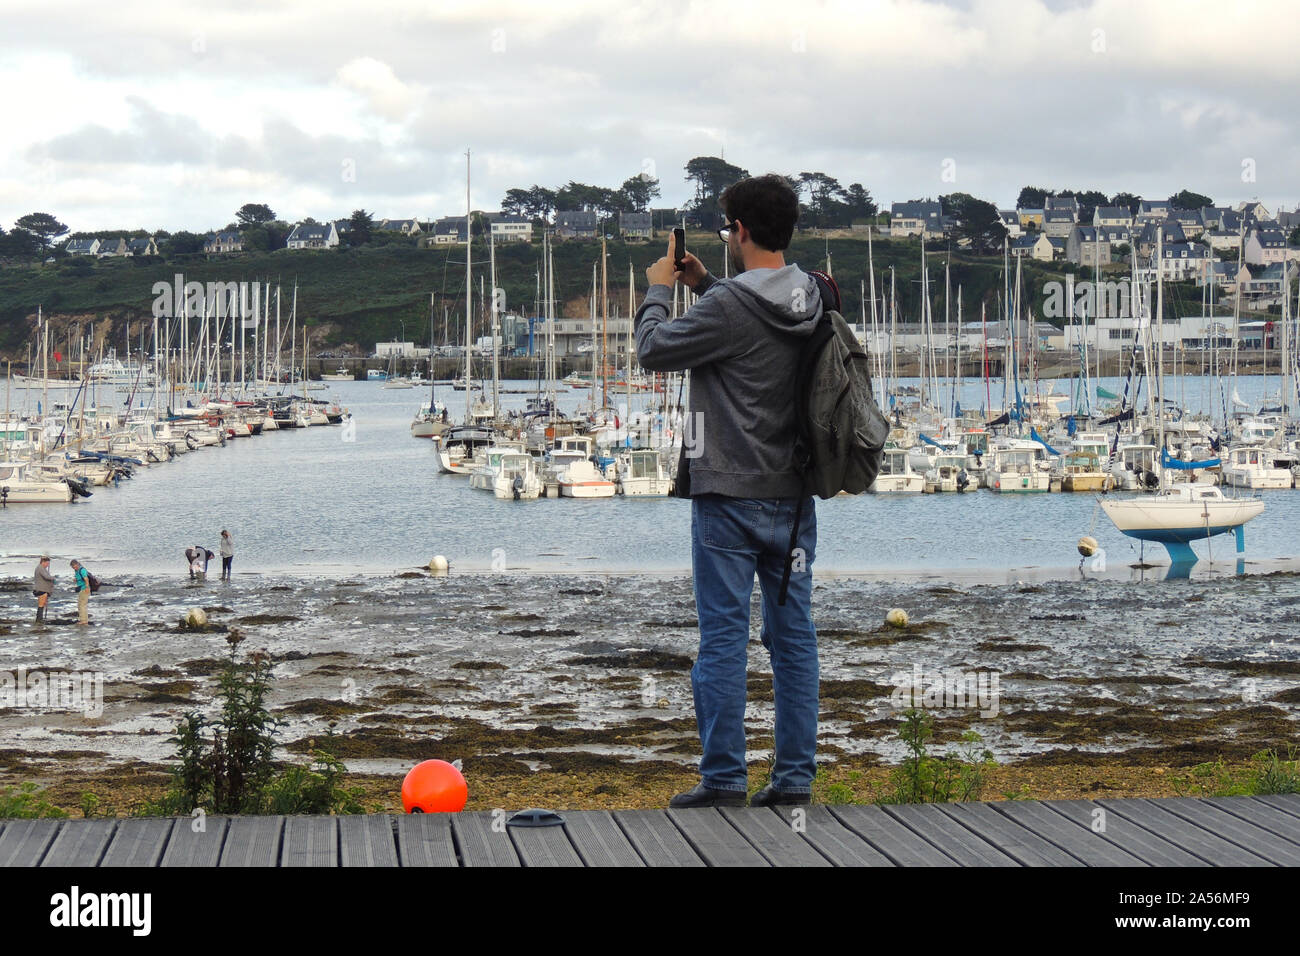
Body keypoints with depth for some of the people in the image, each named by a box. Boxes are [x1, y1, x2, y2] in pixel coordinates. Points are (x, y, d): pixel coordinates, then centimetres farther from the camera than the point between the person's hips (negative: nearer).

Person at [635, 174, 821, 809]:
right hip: (795, 496, 6)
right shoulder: (812, 302, 5)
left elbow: (654, 351, -6)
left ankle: (723, 779, 0)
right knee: (794, 637, 8)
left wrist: (659, 290, 10)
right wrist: (704, 283, 23)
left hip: (730, 497, -6)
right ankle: (795, 777, 10)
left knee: (723, 638, -1)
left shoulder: (728, 307, -17)